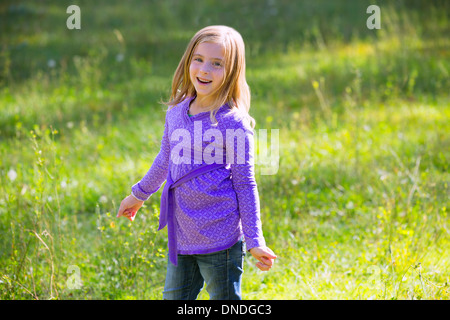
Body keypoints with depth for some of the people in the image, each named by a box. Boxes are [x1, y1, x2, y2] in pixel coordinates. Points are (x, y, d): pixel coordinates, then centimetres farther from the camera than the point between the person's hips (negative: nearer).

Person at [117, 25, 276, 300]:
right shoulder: (176, 113, 5)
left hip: (220, 238, -6)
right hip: (181, 238, 6)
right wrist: (139, 195, 36)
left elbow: (245, 184, -9)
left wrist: (255, 241, -10)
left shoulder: (233, 123, -13)